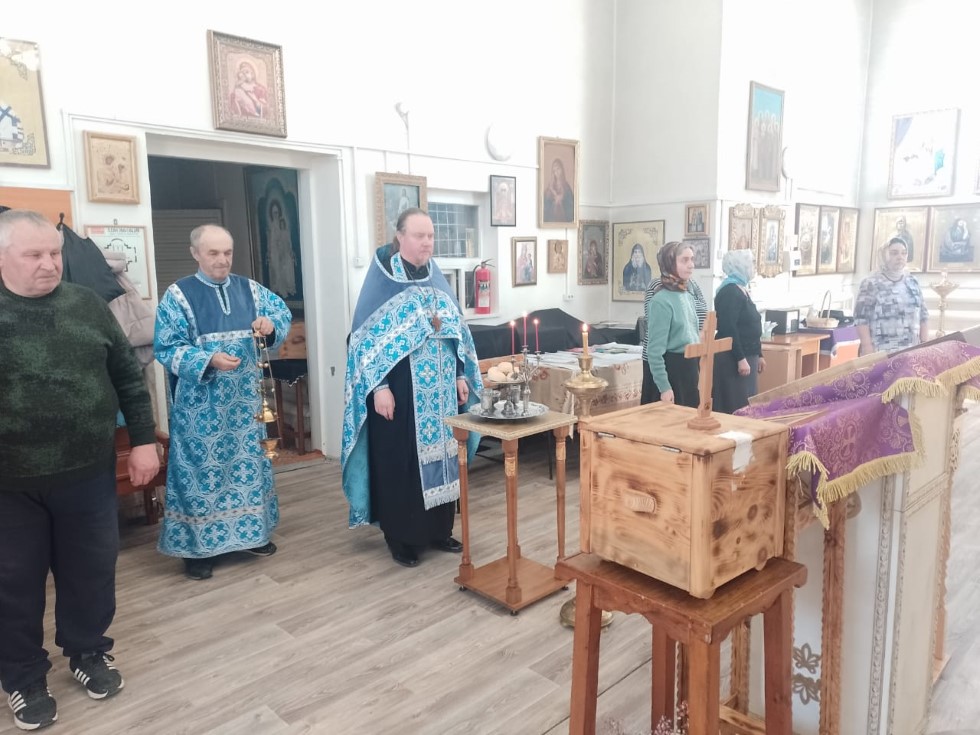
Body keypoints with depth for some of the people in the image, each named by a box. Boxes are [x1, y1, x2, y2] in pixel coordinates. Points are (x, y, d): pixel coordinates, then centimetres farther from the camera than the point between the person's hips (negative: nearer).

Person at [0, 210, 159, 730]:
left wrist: (143, 440, 3)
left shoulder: (87, 305, 1)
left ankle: (88, 651, 38)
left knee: (92, 571, 15)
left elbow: (128, 376, 6)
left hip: (89, 473, 2)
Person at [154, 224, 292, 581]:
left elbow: (284, 313, 10)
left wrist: (271, 324, -13)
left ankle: (252, 531, 29)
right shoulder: (178, 295, -6)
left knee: (249, 458, 13)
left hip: (245, 398, 5)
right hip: (200, 403, -4)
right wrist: (208, 360, -27)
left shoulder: (249, 289, 6)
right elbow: (166, 348, -11)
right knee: (203, 464, 1)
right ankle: (198, 545, 14)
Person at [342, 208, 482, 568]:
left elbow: (456, 329, 14)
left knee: (441, 453, 11)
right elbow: (368, 337, -11)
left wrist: (461, 376, 9)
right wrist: (378, 387, -17)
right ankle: (400, 538, 16)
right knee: (400, 461, 2)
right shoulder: (381, 279, -7)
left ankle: (440, 530, 26)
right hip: (400, 389, -6)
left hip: (441, 388, 6)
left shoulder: (436, 278, 10)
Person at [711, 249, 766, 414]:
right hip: (732, 359, -10)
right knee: (735, 408, -7)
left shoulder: (742, 290, 16)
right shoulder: (729, 292, -15)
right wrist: (740, 359, -24)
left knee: (747, 406, 13)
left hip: (746, 356, 10)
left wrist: (758, 355, 22)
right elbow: (728, 329, -22)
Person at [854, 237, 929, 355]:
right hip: (880, 354, -5)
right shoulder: (871, 284, -3)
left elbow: (923, 316, 18)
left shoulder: (913, 282, 14)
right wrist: (869, 354, -14)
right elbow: (861, 319, -7)